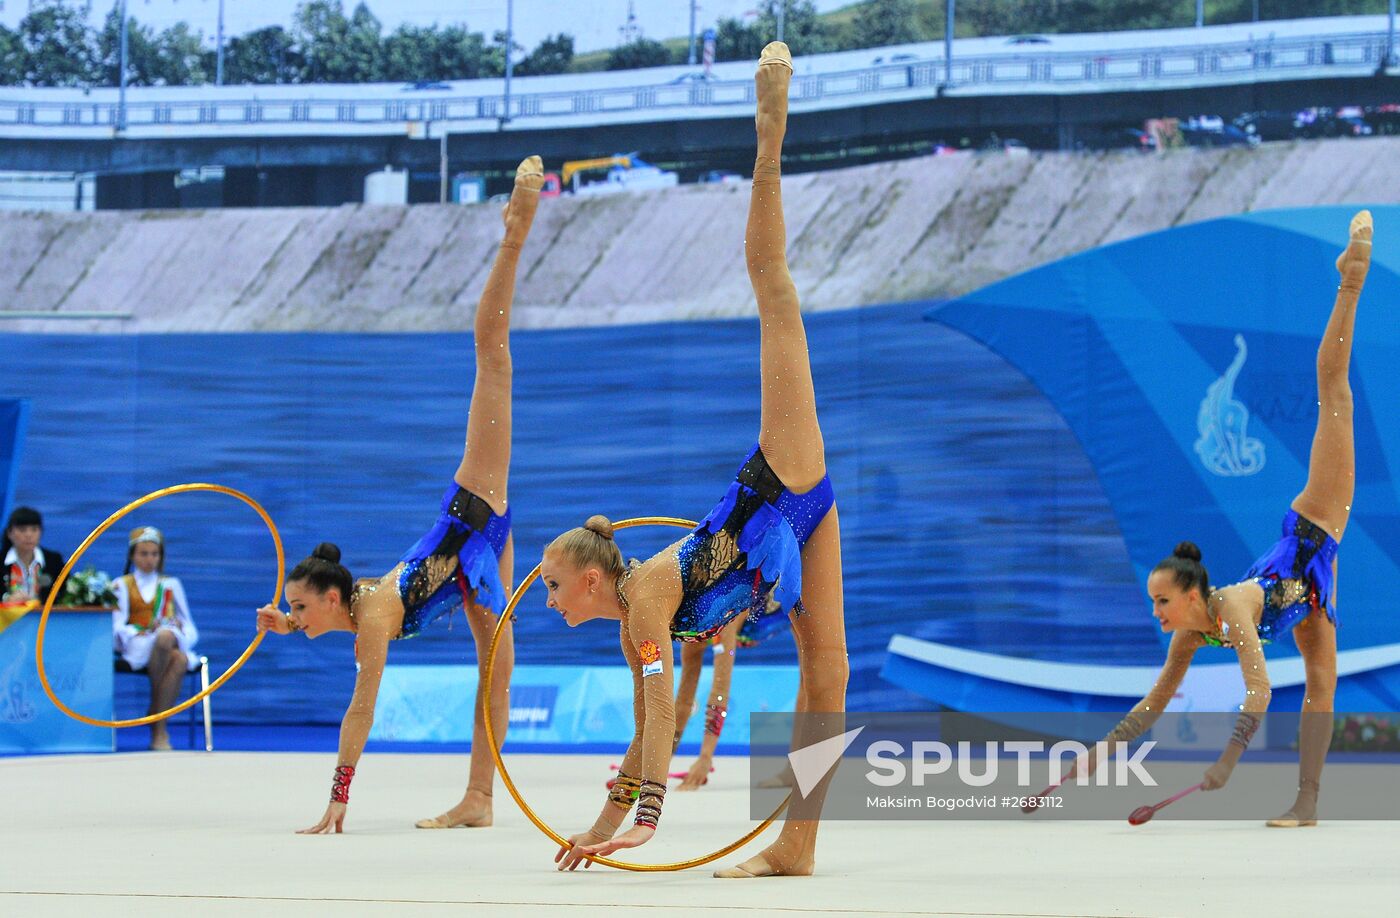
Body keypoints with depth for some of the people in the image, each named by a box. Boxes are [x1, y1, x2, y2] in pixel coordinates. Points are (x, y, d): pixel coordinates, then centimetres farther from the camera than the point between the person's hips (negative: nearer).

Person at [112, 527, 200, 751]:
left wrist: (179, 633, -6)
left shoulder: (171, 585, 23)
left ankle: (158, 728, -35)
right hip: (136, 647, -2)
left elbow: (190, 627, 18)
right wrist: (142, 633, -16)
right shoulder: (121, 585, 16)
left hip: (174, 643, 2)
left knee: (180, 661, -39)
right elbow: (118, 627, 3)